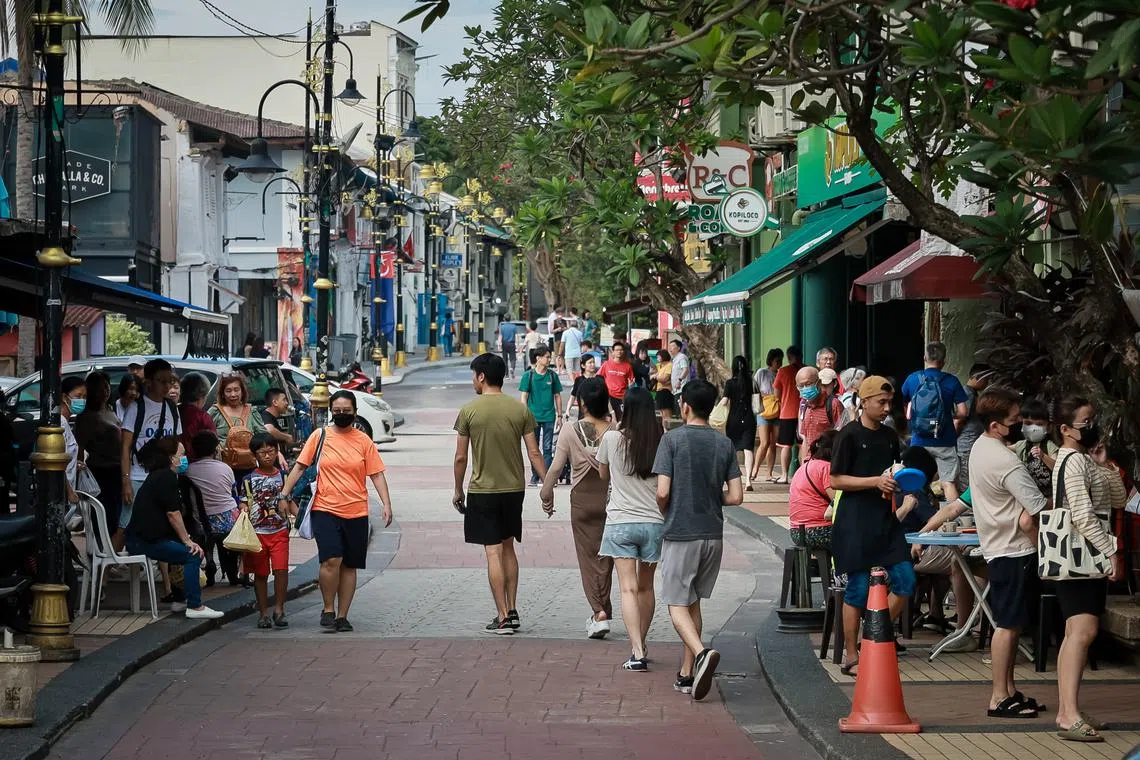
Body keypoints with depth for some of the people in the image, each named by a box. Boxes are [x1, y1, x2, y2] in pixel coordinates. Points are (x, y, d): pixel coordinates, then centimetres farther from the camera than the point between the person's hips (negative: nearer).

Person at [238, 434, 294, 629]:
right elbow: (244, 506, 2)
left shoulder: (283, 477, 7)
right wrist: (243, 512, -20)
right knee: (261, 573, 6)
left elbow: (289, 503, 13)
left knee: (281, 569, -13)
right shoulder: (249, 480, 2)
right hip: (257, 532, 0)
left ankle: (279, 608, -2)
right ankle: (263, 613, 14)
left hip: (280, 531, 0)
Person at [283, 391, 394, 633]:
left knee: (349, 565, 6)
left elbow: (377, 475, 5)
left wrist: (386, 504, -6)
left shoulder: (364, 441, 5)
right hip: (325, 510, -2)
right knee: (331, 560, -17)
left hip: (356, 513, 2)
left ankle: (342, 616, 14)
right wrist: (284, 494, -1)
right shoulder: (320, 436, 3)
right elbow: (299, 466, 6)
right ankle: (328, 609, 1)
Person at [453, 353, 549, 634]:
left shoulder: (469, 411, -8)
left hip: (482, 490, -4)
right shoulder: (520, 409, 0)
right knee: (508, 548, 17)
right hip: (514, 488, 4)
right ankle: (512, 610, 17)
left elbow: (460, 457, -4)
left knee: (493, 552, -2)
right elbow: (534, 453, -1)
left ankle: (503, 618, -4)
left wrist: (458, 490, 8)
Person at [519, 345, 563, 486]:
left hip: (549, 416, 1)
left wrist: (559, 416, 7)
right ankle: (535, 476, 15)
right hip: (533, 416, -1)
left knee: (548, 448, 1)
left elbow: (557, 396, 11)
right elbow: (523, 397, -2)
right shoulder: (528, 375, -2)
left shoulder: (552, 375, 5)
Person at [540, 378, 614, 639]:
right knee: (606, 556, 13)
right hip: (611, 497, 1)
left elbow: (555, 468, -8)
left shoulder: (571, 432, -10)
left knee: (588, 556, 4)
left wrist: (546, 493, 6)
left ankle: (599, 612, -9)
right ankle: (602, 611, 19)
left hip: (582, 498, -1)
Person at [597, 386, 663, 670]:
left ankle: (638, 653, -16)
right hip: (655, 522, 2)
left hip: (621, 522, -2)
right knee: (645, 587, 17)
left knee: (629, 588, -5)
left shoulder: (612, 439, -5)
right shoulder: (663, 443, -3)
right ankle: (640, 644, 29)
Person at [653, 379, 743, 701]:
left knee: (677, 603, 1)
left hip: (680, 533, -5)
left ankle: (701, 652, -26)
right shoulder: (724, 444, 3)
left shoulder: (673, 439, -10)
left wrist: (665, 513, 7)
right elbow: (736, 496, 0)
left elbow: (662, 492, -15)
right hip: (713, 533, 5)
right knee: (693, 601, 17)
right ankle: (687, 674, 18)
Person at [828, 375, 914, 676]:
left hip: (885, 519, 7)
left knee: (905, 580, -1)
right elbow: (836, 480, -10)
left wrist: (897, 482, 4)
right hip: (856, 523, -7)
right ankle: (852, 657, 7)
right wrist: (875, 481, -18)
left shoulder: (889, 436, 13)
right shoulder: (850, 435, -7)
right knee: (858, 589, -3)